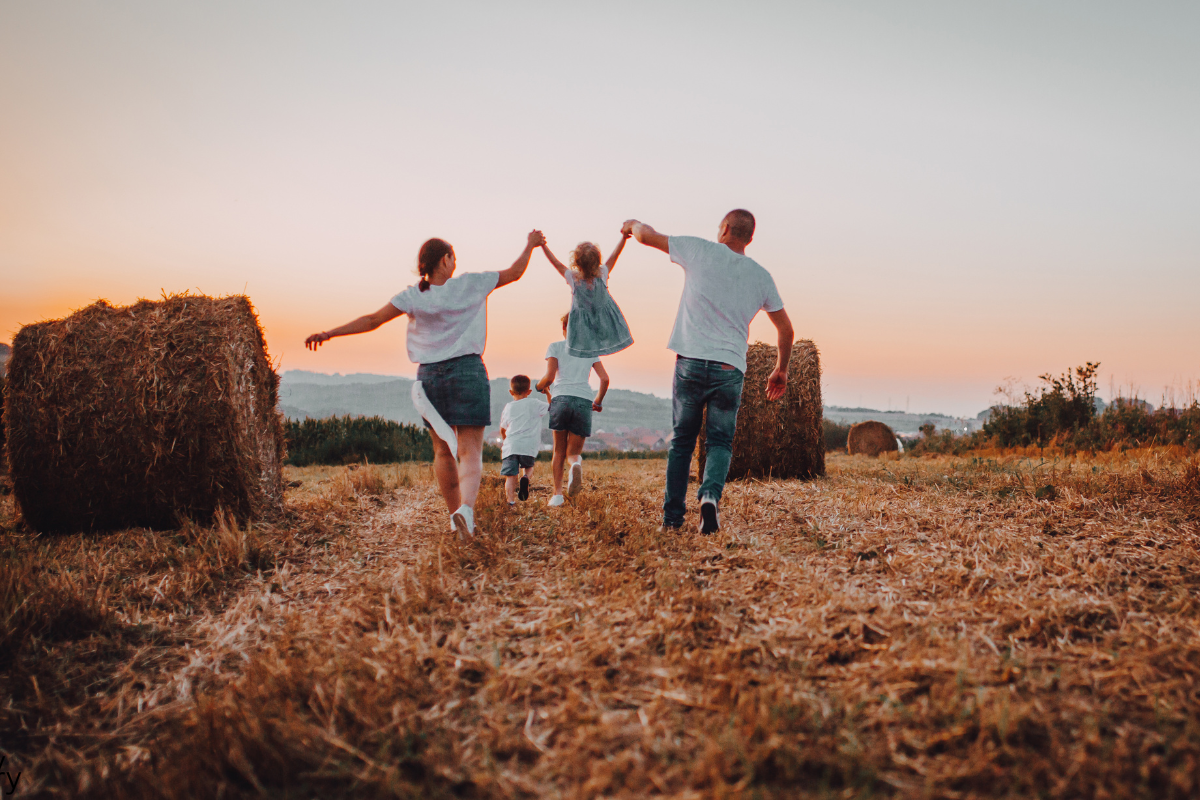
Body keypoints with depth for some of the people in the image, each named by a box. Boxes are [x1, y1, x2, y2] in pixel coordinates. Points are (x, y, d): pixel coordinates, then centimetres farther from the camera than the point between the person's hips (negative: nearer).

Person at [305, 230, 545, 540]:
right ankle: (466, 507, -30)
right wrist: (530, 245, 28)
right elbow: (514, 273, 12)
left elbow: (372, 320, -6)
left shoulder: (412, 296, 1)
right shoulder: (470, 284, 0)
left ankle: (456, 515, 22)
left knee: (443, 450, 15)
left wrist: (329, 333, -1)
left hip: (430, 375, 3)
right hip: (467, 372, -2)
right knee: (470, 451, -6)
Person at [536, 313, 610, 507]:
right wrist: (598, 401, 27)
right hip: (584, 402, 2)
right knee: (574, 452, 8)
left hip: (561, 398, -1)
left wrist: (540, 387, 20)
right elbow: (605, 379, 12)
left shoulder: (555, 347, 12)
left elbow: (550, 376, -1)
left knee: (559, 451, 12)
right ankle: (576, 464, -28)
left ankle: (557, 494, 0)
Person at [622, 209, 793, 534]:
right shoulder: (761, 276, 9)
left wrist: (633, 224, 31)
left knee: (681, 441, 11)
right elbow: (786, 330, 16)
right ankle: (710, 493, -19)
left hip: (690, 363, -1)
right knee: (720, 442, 9)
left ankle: (672, 515, 12)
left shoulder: (700, 251, 1)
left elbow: (646, 235, 8)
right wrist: (781, 369, 29)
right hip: (730, 370, 1)